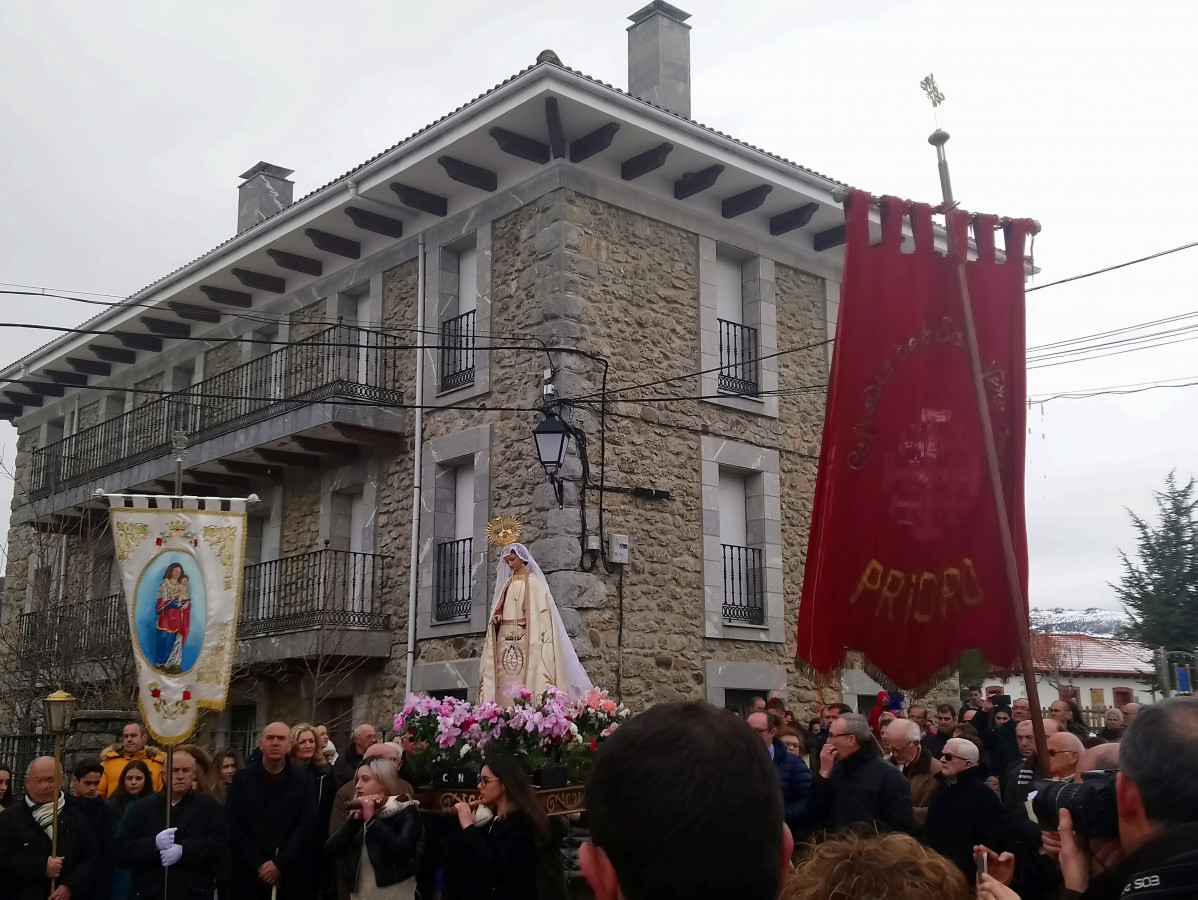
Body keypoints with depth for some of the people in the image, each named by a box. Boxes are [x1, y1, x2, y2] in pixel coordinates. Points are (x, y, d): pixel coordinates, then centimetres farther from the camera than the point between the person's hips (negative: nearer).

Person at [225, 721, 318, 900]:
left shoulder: (304, 780, 5)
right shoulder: (242, 779, 5)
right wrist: (259, 864, -9)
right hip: (249, 873, 0)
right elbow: (233, 825, -1)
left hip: (292, 874, 0)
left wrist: (279, 863, -11)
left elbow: (307, 825, -2)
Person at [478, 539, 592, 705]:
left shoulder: (533, 581, 0)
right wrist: (496, 617, -2)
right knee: (506, 680, -2)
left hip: (526, 639, -6)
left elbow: (541, 611, -7)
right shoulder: (507, 582, 17)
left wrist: (536, 640, -16)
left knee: (524, 681, -11)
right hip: (505, 639, 6)